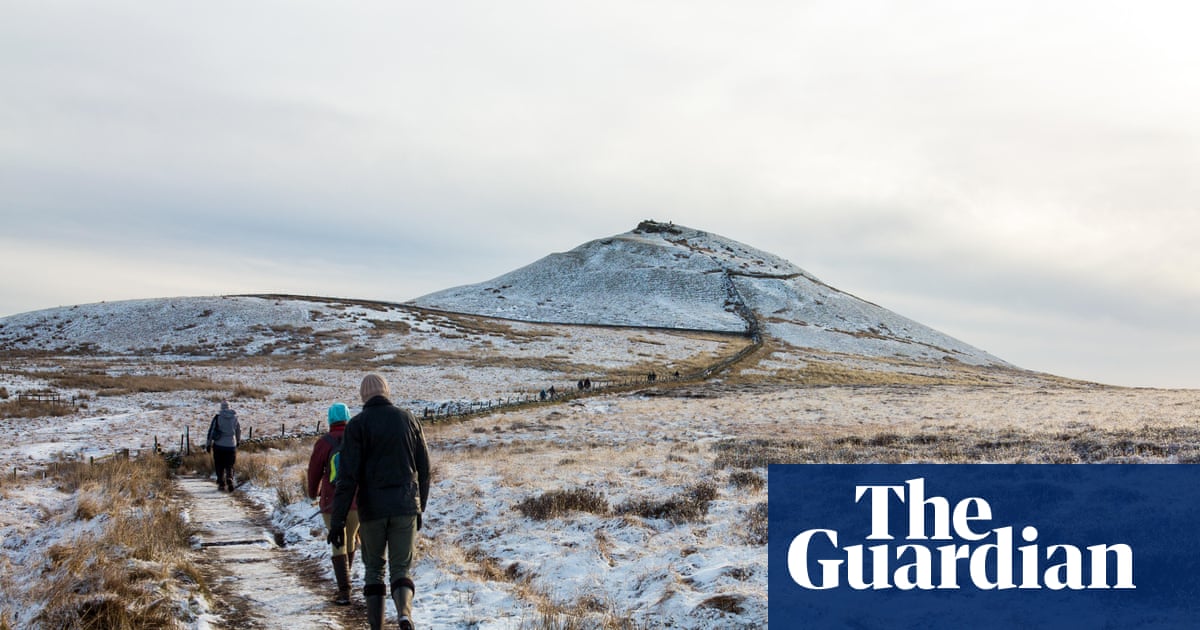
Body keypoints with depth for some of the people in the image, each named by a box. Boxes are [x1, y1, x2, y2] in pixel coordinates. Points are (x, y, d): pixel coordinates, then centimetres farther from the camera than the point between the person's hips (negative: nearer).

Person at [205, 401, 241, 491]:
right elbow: (238, 430, 16)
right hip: (231, 445, 2)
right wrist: (238, 440, 33)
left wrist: (208, 444, 2)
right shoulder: (234, 417, 2)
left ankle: (221, 484, 11)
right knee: (229, 466, 8)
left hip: (219, 446, -2)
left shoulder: (217, 417, -7)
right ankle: (229, 481, -16)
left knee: (219, 466, 11)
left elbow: (211, 430, -6)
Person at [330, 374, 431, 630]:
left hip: (372, 508, -1)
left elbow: (348, 476, -11)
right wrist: (420, 508, 20)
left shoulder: (357, 424, -3)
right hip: (405, 507, 1)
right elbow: (423, 470, 9)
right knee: (401, 569, 6)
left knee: (374, 568, 15)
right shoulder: (408, 419, 6)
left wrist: (337, 520, -10)